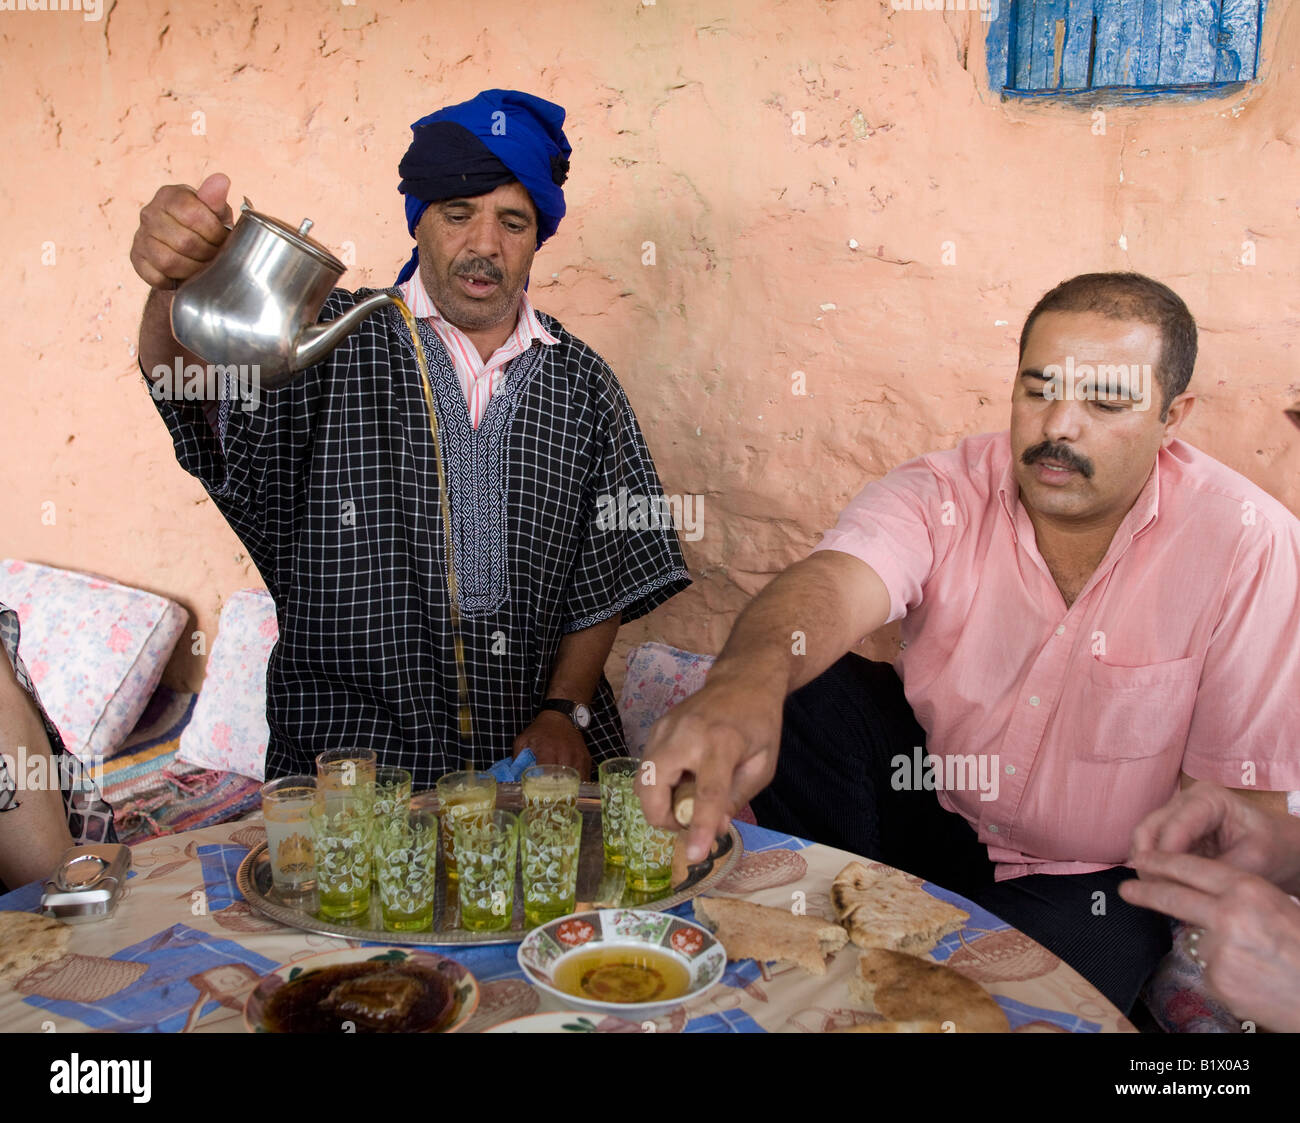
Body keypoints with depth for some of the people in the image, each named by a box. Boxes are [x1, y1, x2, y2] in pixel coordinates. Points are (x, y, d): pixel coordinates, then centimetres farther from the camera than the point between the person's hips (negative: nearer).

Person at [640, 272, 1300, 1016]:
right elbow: (833, 584, -38)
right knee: (801, 688, -22)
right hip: (925, 808, 2)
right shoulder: (945, 494, -16)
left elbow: (1239, 805, -13)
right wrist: (748, 676, -60)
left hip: (1087, 879, -1)